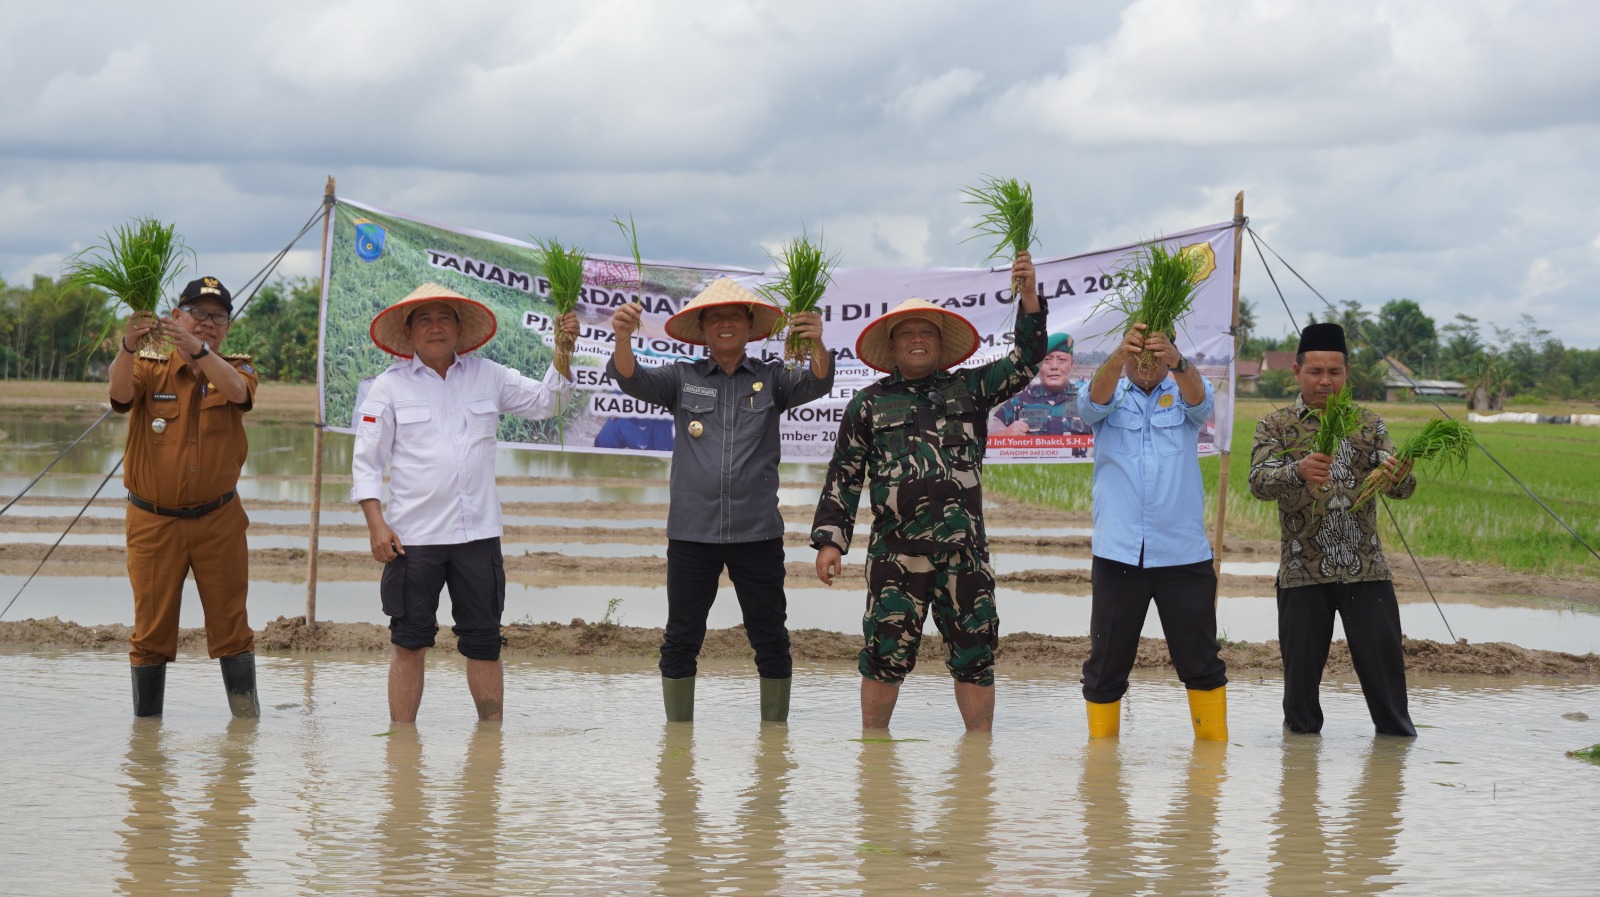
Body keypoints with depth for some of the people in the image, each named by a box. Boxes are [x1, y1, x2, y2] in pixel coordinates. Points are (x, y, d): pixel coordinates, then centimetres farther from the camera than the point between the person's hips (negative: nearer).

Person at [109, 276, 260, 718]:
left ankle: (246, 712, 12)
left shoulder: (235, 369, 3)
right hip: (153, 521, 0)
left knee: (231, 625, 4)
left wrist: (196, 348, -38)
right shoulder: (151, 368, 1)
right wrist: (129, 346, -40)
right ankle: (146, 720, 10)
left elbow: (237, 391, -21)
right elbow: (121, 394, -21)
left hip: (219, 519, 1)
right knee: (151, 629, 3)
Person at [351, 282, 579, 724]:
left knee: (483, 643, 6)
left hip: (478, 533, 2)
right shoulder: (390, 386, 3)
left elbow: (546, 402, 13)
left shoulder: (488, 376, 9)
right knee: (410, 642, 0)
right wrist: (376, 525, -8)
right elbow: (366, 462, 3)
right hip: (413, 536, -2)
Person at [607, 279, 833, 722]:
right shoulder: (682, 378, 7)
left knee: (771, 639, 4)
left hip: (757, 531, 0)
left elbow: (816, 384, -9)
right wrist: (623, 337, -28)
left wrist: (817, 343, -32)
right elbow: (631, 378, -6)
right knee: (681, 640, 3)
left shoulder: (771, 379, 7)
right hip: (692, 531, 0)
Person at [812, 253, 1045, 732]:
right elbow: (844, 477, 10)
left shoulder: (970, 389, 13)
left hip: (964, 550, 1)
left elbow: (1026, 358, 7)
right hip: (895, 552, -1)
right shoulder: (869, 404, 10)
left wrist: (1029, 293, -5)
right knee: (885, 655, -1)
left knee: (974, 654, 4)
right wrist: (829, 539, 2)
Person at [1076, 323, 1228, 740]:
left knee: (1201, 659, 5)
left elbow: (1200, 398, -17)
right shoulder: (1111, 397, 6)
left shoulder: (1183, 393, 6)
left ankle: (1214, 746, 15)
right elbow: (1095, 400, -18)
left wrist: (1177, 361, -41)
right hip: (1117, 551, 0)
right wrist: (1119, 354, -40)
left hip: (1183, 553, 0)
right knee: (1106, 662, 6)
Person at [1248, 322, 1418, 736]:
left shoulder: (1369, 424, 9)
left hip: (1366, 568, 1)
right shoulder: (1276, 426, 3)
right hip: (1303, 571, -1)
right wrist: (1299, 471, -35)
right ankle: (1301, 726, 22)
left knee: (1382, 654, 0)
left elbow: (1402, 488, -2)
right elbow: (1260, 482, -13)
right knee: (1302, 660, 3)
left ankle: (1396, 729, 14)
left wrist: (1398, 476, -28)